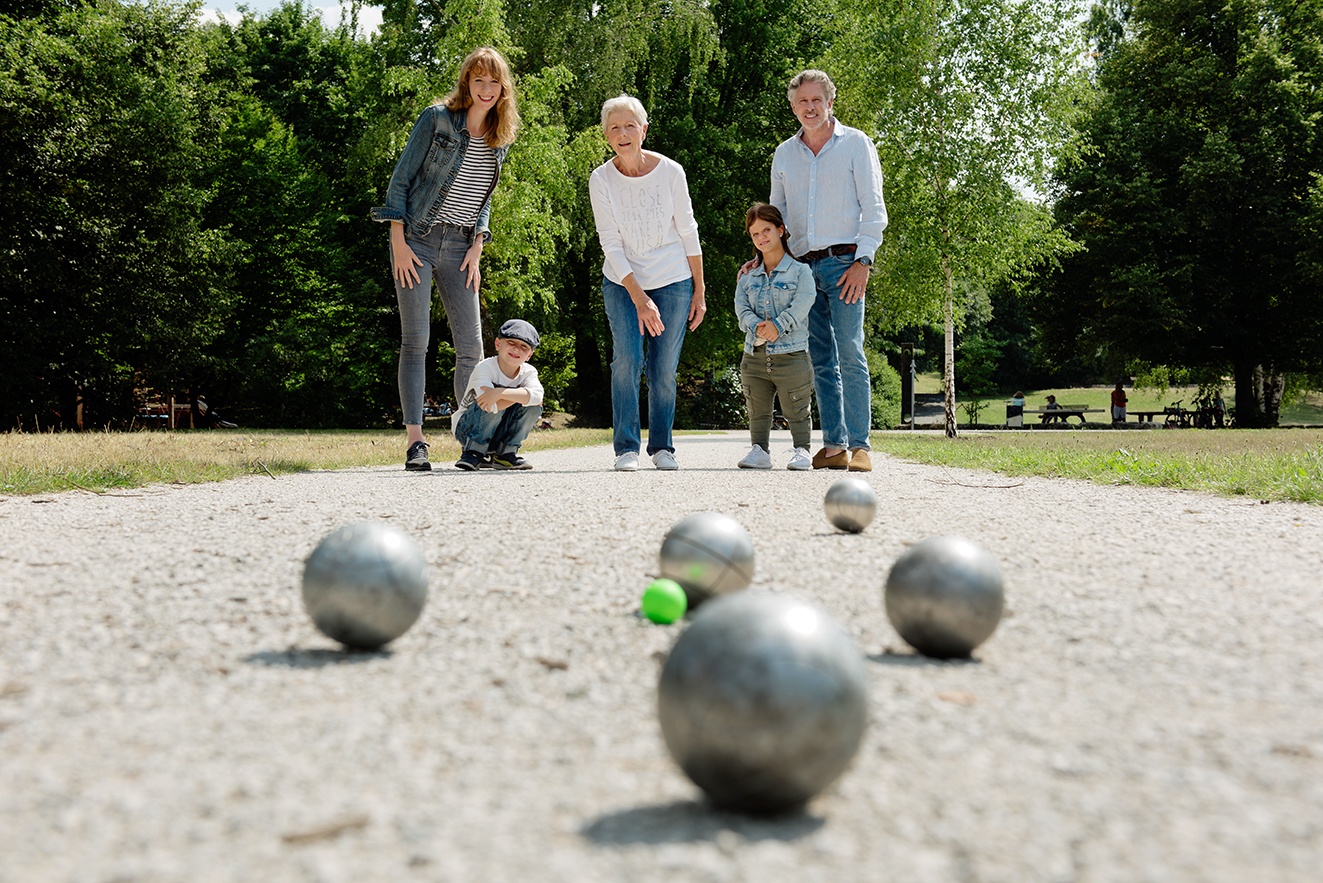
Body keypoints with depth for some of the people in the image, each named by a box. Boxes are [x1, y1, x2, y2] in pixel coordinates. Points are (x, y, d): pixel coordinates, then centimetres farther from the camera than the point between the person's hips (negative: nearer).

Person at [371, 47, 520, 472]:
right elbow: (400, 180, -4)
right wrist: (398, 243, -11)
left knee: (471, 344, 2)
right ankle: (415, 442, -6)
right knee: (415, 341, -7)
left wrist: (477, 246, 5)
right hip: (417, 240, -5)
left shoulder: (501, 137, 11)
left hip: (460, 246, 5)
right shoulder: (437, 118, -4)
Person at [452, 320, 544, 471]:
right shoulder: (485, 368, -22)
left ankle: (505, 453, -8)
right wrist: (520, 395, -28)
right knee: (491, 405, -34)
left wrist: (499, 393, -42)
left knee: (533, 405, -19)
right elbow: (492, 407, -37)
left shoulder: (528, 372, -8)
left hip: (498, 434, 4)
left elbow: (536, 395, -34)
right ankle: (474, 451, -17)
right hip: (467, 429, -4)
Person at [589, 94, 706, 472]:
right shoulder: (601, 179, -9)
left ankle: (662, 447, 15)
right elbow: (611, 244, -10)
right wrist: (640, 299, -18)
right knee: (627, 359, -15)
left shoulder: (670, 171, -10)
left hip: (673, 282, 0)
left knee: (664, 368, -1)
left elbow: (688, 233, -1)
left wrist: (699, 292, 0)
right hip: (622, 283, 0)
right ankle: (626, 448, -4)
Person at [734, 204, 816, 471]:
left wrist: (778, 325, -23)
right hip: (755, 356, 4)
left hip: (791, 355, -4)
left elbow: (801, 305, -13)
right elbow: (741, 308, 1)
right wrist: (757, 326, -18)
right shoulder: (748, 277, 13)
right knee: (757, 410, 9)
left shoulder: (800, 271, 0)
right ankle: (760, 450, 17)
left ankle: (801, 450, 13)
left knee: (797, 410, 3)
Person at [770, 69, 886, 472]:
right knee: (821, 360, 4)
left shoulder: (855, 143, 4)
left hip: (843, 262, -4)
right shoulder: (784, 154, 16)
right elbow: (776, 213, 23)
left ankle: (860, 445, -7)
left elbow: (873, 208, -1)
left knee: (850, 354, -10)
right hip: (803, 266, 5)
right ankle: (834, 445, 8)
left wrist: (863, 261, -11)